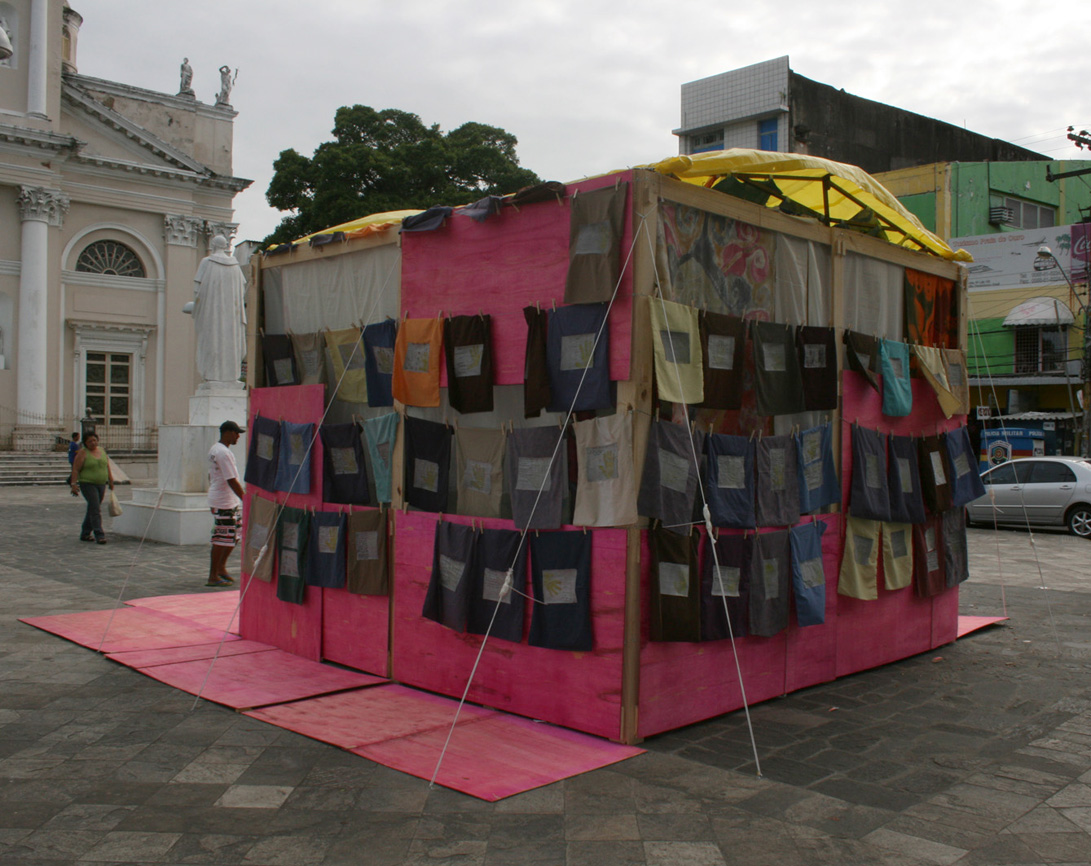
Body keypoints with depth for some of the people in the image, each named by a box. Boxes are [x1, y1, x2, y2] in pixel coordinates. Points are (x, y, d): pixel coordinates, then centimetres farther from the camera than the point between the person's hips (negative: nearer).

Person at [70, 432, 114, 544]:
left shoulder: (102, 451, 10)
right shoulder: (82, 453, -7)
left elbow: (107, 467, 17)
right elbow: (75, 469, -10)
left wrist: (111, 481, 14)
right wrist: (74, 483, -18)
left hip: (101, 484, 6)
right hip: (87, 484, -6)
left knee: (92, 509, 12)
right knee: (95, 509, -13)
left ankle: (85, 534, 22)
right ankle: (99, 535, -15)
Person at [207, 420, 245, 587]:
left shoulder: (214, 449, 14)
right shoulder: (224, 453, -19)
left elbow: (210, 476, 21)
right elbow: (232, 481, -21)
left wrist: (213, 500, 27)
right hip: (224, 503, -10)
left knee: (234, 535, 15)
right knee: (222, 539, -4)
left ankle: (221, 567, 24)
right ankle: (213, 577, 3)